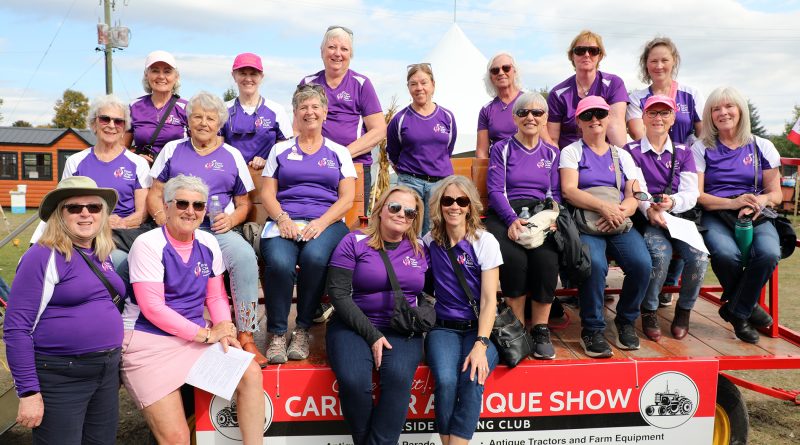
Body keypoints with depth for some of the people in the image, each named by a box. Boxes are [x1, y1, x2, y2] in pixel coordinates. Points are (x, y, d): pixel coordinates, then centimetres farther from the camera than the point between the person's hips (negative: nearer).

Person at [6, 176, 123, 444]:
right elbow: (16, 328, -15)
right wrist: (29, 392, -17)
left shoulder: (102, 254, 8)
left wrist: (114, 363, 15)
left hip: (108, 371, 7)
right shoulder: (44, 256, -13)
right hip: (60, 376, -7)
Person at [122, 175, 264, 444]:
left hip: (198, 337, 5)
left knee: (251, 374, -12)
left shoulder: (208, 243, 5)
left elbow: (216, 297, 9)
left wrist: (224, 332, -10)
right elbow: (153, 309, -17)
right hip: (149, 341, -5)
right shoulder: (148, 245, -12)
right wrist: (205, 334, -17)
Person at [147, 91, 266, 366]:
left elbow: (244, 203, 18)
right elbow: (155, 194, 14)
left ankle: (246, 337, -26)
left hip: (219, 231, 0)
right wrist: (164, 220, -6)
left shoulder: (232, 156, 17)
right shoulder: (172, 150, 18)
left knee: (245, 255, -33)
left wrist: (231, 220, -5)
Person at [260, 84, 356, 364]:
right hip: (284, 222, 1)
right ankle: (276, 333, -14)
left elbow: (346, 199, 6)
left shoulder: (339, 152, 17)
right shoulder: (280, 150, 19)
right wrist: (283, 219, -10)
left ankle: (302, 330, -16)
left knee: (314, 257, -35)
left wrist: (321, 223, -11)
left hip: (325, 223, 0)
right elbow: (267, 194, 11)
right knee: (279, 262, -32)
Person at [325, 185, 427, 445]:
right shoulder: (354, 243, 0)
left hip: (403, 331, 2)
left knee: (398, 377, -31)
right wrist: (372, 335, -13)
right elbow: (339, 294, -6)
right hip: (354, 326, -1)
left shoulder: (420, 249, 9)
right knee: (354, 381, -30)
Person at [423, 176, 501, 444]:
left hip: (480, 328, -1)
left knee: (472, 379, -30)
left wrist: (481, 345, -21)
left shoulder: (485, 242, -5)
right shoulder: (430, 242, 3)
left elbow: (489, 300, -9)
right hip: (444, 328, 1)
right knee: (446, 381, -28)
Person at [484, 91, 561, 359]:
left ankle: (541, 330, -18)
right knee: (513, 258, -33)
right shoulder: (501, 149, 11)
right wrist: (512, 219, -18)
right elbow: (495, 190, -1)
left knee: (546, 258, -31)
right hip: (505, 216, -2)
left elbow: (555, 194, 14)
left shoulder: (552, 153, 20)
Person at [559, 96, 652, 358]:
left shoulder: (622, 156, 20)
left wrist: (620, 212, -14)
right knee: (595, 263, -34)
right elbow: (568, 190, -6)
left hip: (619, 225, 4)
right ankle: (592, 329, -15)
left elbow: (635, 196, 9)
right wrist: (604, 207, -19)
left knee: (642, 263, -25)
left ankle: (626, 321, 0)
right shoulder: (571, 152, 10)